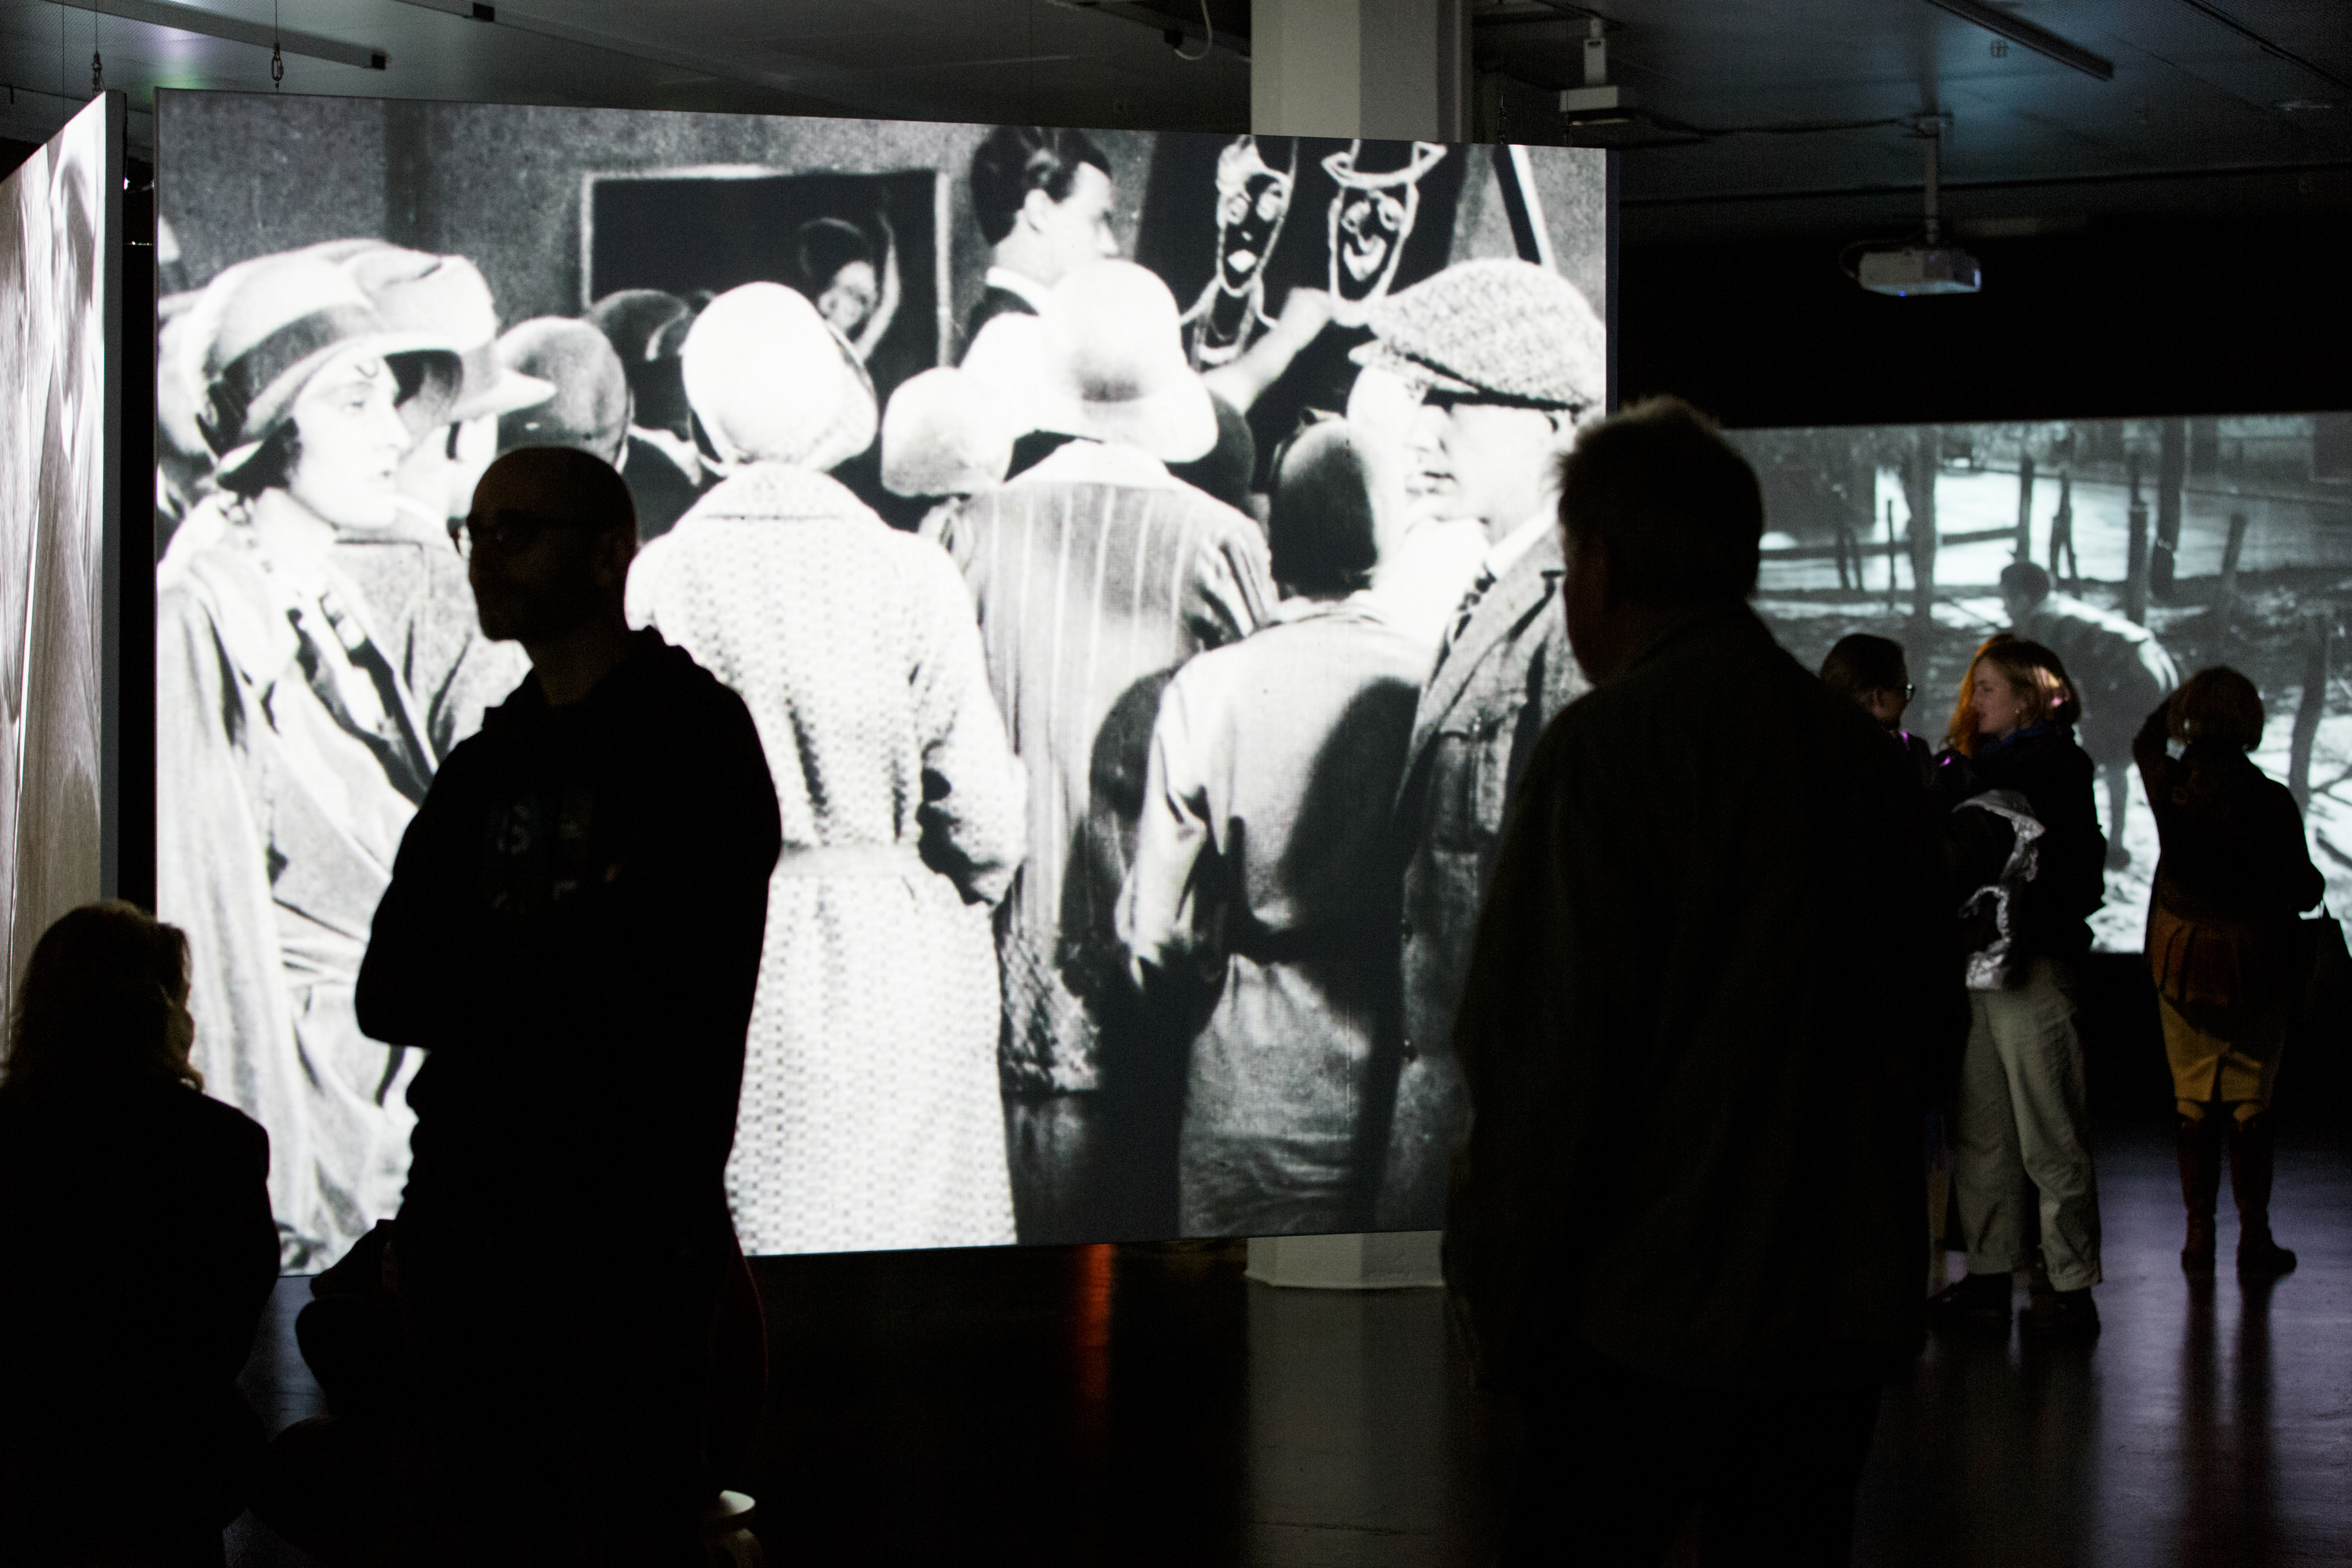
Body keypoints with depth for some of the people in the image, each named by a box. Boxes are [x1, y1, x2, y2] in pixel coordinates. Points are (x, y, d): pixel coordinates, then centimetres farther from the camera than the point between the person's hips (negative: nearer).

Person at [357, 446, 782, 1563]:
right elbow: (389, 994, 8)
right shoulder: (483, 767, 18)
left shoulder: (691, 733, -3)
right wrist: (548, 975, -9)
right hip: (464, 1209, 7)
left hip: (619, 1222, -7)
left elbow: (646, 979, -14)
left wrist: (478, 982, -2)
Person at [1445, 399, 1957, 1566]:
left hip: (1653, 1322, -6)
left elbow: (1542, 1060, -15)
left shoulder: (1606, 746, -12)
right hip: (1853, 1311, 6)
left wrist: (1497, 1299, -6)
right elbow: (1930, 1025, 15)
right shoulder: (1866, 751, 8)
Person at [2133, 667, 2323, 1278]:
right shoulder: (2271, 800, -15)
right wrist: (2314, 881, 13)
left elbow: (2146, 739, 16)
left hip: (2182, 964, 2)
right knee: (2252, 1108, 7)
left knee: (2193, 1104, 9)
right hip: (2257, 966, -2)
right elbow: (2304, 891, -8)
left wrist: (2184, 698, 23)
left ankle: (2200, 1237, 10)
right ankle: (2254, 1239, 10)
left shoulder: (2169, 786, -9)